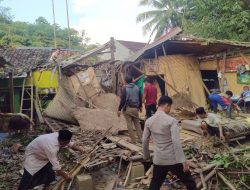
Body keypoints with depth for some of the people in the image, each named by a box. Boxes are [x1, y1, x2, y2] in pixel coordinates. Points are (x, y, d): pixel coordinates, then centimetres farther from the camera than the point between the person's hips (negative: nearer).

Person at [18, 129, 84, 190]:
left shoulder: (59, 136, -24)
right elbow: (56, 166, -37)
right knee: (29, 176, -4)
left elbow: (71, 144, -4)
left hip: (43, 153, 8)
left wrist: (81, 150, -13)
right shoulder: (52, 147, -44)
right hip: (33, 155, -7)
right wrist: (65, 176, -26)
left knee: (50, 170, 9)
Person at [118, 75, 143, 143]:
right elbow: (140, 99, 12)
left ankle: (133, 140, 5)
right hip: (135, 108, 4)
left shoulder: (125, 88, -8)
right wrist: (140, 106, 27)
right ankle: (140, 138, 11)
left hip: (127, 108, -4)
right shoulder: (137, 88, 7)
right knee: (137, 123, 12)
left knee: (129, 124, 2)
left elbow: (123, 100, -12)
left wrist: (119, 109, -8)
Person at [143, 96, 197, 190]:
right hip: (173, 159, -4)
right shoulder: (171, 120, -15)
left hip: (158, 160, 4)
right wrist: (183, 161, -15)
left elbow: (144, 141, 6)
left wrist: (146, 156, 20)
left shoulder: (148, 121, -1)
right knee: (189, 182, 16)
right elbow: (176, 142, -20)